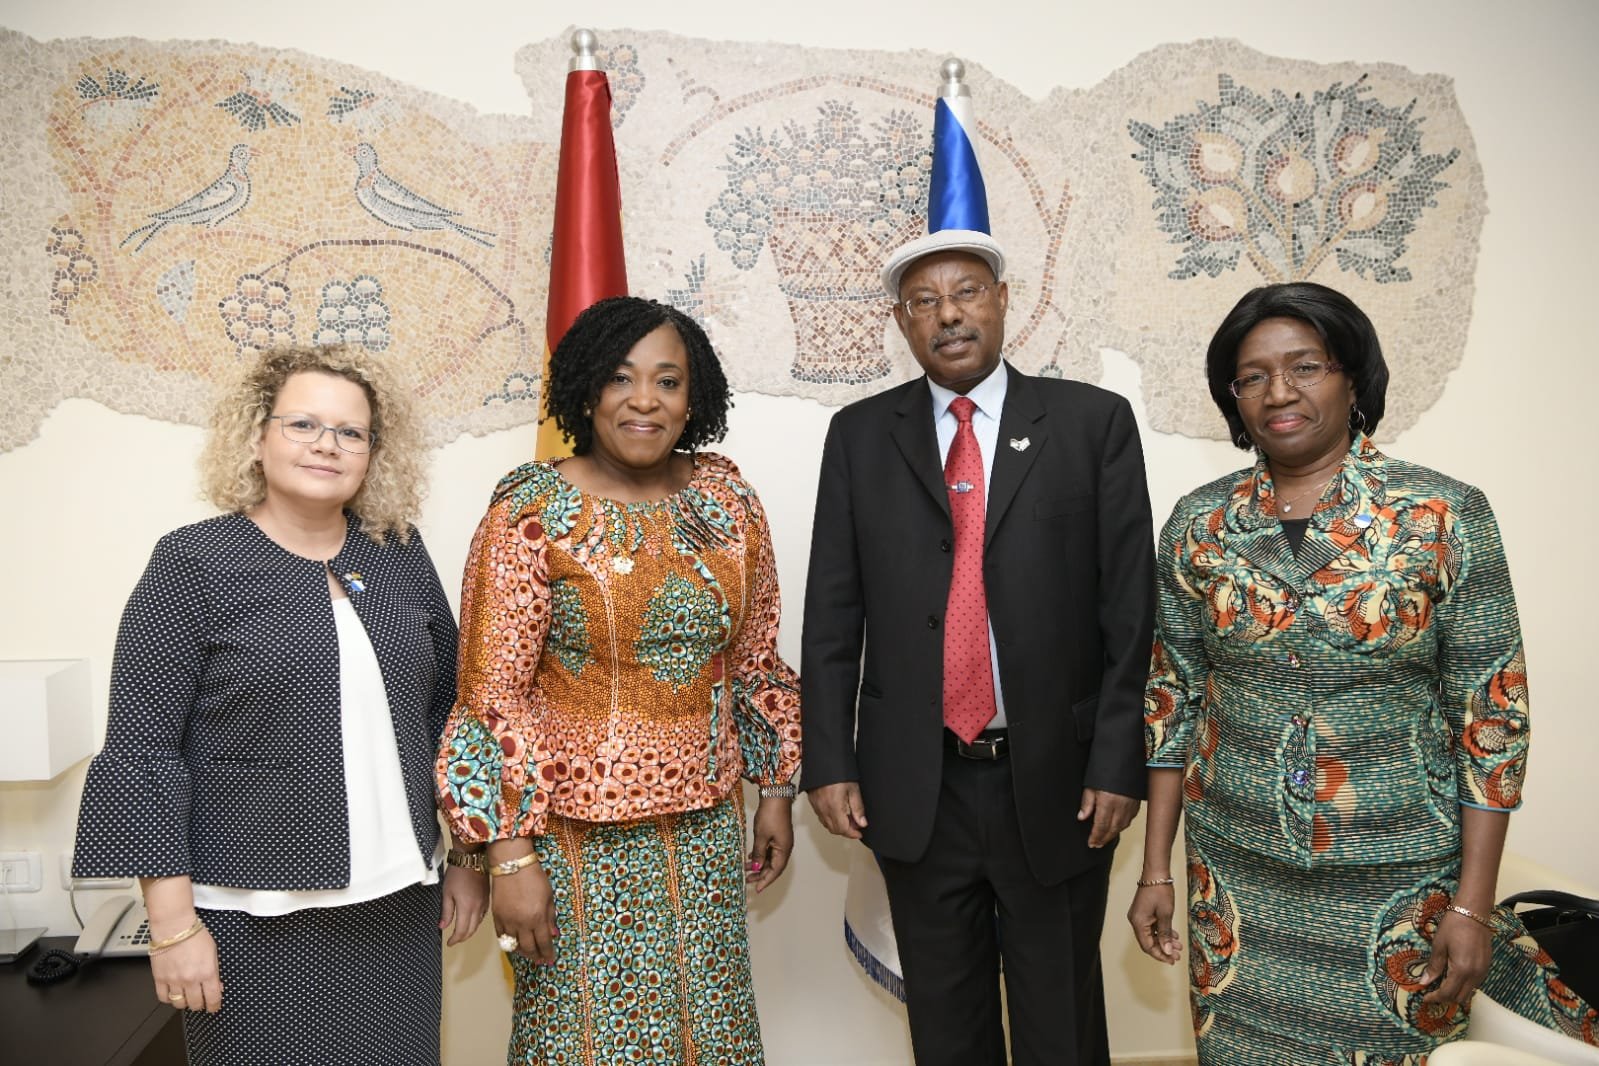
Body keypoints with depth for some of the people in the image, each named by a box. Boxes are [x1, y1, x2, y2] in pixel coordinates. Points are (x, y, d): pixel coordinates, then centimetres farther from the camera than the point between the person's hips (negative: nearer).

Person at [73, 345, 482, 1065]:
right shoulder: (193, 562, -7)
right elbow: (143, 750, -8)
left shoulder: (400, 554, 4)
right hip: (257, 922, -3)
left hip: (400, 904, 4)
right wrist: (173, 925, -10)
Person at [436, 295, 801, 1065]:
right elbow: (492, 692, -12)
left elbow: (756, 660, 8)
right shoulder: (532, 512, -13)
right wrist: (510, 854, -13)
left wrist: (776, 788, 10)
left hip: (706, 825, 4)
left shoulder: (729, 501, -1)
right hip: (579, 829, -4)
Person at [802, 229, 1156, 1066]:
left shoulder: (1093, 422, -1)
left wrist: (1118, 763, -7)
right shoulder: (859, 435, 4)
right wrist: (829, 761, -1)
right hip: (913, 787, 2)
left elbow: (1129, 609, -3)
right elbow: (831, 614, 3)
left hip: (1056, 782, -1)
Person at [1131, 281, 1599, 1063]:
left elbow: (1492, 714, -7)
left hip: (1398, 879, -2)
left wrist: (1471, 906, -7)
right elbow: (1173, 698, 2)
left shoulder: (1445, 517, -10)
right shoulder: (1198, 523, -3)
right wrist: (1156, 869, 2)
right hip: (1237, 879, 2)